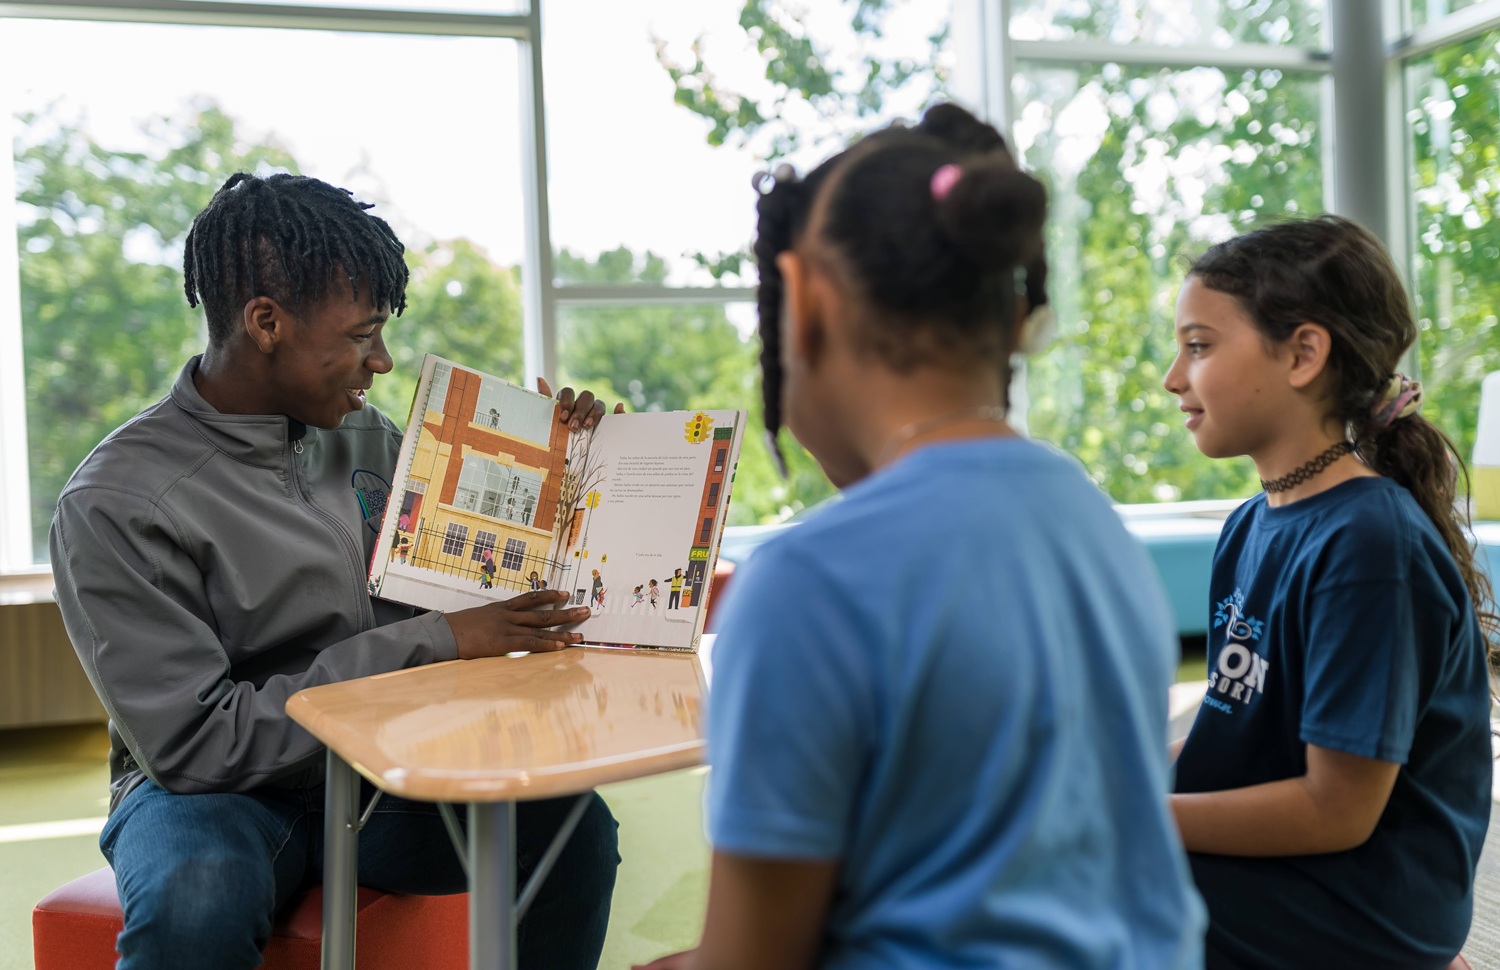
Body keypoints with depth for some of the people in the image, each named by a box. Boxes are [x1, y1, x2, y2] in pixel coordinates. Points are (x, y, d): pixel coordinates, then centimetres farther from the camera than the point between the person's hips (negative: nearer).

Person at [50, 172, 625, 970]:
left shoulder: (363, 434, 3)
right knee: (194, 901, -39)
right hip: (211, 786, -5)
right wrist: (434, 642, -21)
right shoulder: (114, 505, -16)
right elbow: (194, 741, -20)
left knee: (573, 824, -19)